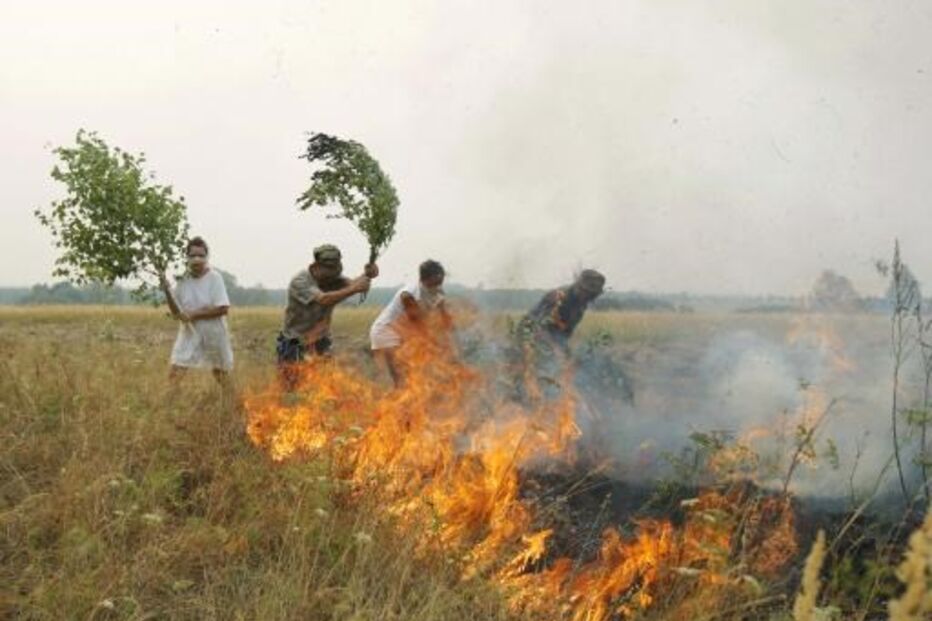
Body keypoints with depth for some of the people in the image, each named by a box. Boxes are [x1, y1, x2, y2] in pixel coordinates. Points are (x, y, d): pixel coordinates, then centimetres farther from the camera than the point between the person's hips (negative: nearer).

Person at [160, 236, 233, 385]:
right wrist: (167, 290, -15)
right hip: (189, 334, 3)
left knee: (222, 376, 14)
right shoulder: (183, 280, -2)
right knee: (175, 374, -10)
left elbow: (223, 309, -18)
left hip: (214, 334, -3)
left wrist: (194, 314, -20)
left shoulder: (214, 278, -12)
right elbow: (176, 312, 0)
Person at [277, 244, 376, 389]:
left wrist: (367, 275, -45)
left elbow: (351, 283, -23)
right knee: (295, 392, -2)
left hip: (320, 344, 5)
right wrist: (354, 289, -50)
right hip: (295, 347, -5)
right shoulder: (299, 282, -23)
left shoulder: (331, 278, -5)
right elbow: (323, 299, -38)